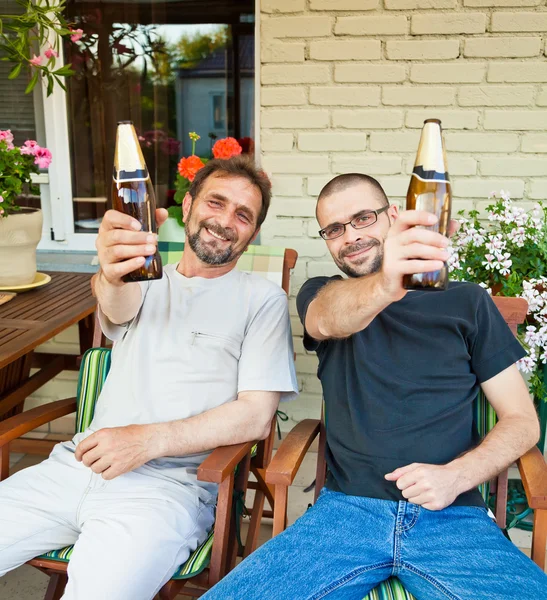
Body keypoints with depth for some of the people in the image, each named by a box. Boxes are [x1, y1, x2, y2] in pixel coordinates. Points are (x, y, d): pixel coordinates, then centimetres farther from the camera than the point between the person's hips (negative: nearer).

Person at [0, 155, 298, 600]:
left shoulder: (263, 299, 4)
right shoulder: (147, 279, 15)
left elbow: (256, 416, -4)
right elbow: (117, 308, -10)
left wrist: (148, 440, -14)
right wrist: (110, 275, -36)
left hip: (168, 484, -4)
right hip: (77, 464, 5)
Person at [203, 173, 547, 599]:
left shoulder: (465, 301, 10)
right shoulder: (321, 295, 11)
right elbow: (328, 321, -15)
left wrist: (458, 474, -9)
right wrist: (384, 284, -37)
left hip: (452, 516, -1)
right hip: (346, 510, 2)